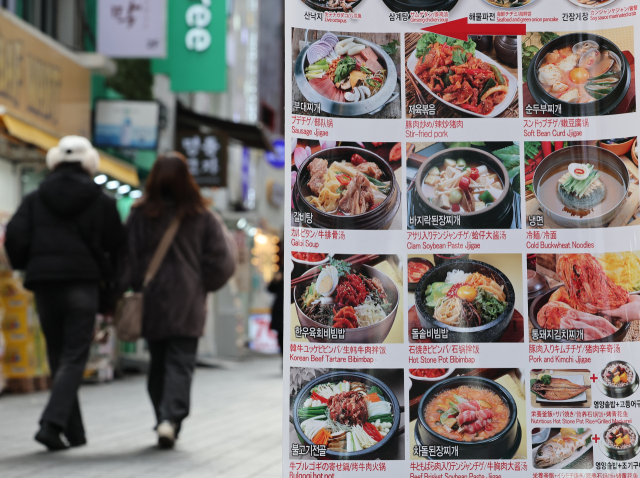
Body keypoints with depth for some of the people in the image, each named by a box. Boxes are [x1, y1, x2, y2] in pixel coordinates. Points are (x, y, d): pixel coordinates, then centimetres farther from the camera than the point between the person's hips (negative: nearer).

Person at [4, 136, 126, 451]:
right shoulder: (102, 202, 3)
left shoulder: (35, 199, 6)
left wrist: (27, 267, 13)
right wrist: (109, 277, 16)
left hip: (45, 286, 2)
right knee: (74, 358, -2)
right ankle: (52, 422, -20)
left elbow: (14, 237, -3)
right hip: (83, 284, -2)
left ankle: (73, 432, 14)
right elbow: (118, 246, 3)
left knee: (58, 359, 11)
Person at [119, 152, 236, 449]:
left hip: (151, 301, 2)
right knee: (181, 361, -3)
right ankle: (171, 418, -21)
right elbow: (219, 261, 1)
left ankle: (163, 420, 15)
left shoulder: (140, 215, 1)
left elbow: (128, 258, -2)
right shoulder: (201, 217, 1)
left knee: (158, 362, 14)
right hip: (188, 303, -1)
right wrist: (202, 285, 17)